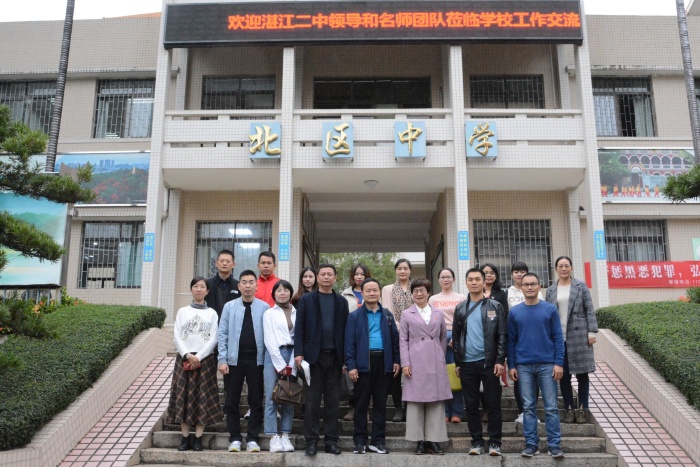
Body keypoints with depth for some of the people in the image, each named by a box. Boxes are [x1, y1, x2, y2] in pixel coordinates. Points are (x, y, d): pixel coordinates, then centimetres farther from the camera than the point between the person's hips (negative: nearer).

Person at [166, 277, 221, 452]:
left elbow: (213, 339, -2)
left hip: (205, 359, -1)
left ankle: (198, 438, 3)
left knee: (202, 398, -2)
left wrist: (198, 357, -12)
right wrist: (187, 355, -12)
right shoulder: (183, 311, 9)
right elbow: (177, 336, 2)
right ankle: (185, 438, 7)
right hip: (184, 358, 1)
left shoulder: (212, 313, 6)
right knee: (183, 397, 0)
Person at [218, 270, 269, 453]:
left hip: (256, 361, -1)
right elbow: (222, 334, 1)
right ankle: (235, 438, 20)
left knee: (256, 401, 7)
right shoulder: (229, 307, 2)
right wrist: (222, 360, -5)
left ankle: (252, 439, 18)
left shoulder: (264, 308, -1)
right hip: (234, 360, 1)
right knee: (231, 402, 7)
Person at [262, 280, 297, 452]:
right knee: (271, 398, -3)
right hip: (274, 356, -2)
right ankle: (273, 437, 0)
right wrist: (281, 364, -8)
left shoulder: (297, 313, 8)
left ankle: (285, 436, 9)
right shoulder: (269, 313, 6)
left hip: (292, 356, 2)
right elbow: (269, 341, -1)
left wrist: (291, 364, -5)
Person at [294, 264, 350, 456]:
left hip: (334, 356, 2)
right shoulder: (306, 300, 4)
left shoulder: (342, 302, 9)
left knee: (332, 401, 6)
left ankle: (331, 440, 14)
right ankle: (311, 440, 9)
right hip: (313, 355, -2)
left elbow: (345, 330, 7)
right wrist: (298, 353, -10)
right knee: (312, 401, 2)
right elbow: (299, 328, 0)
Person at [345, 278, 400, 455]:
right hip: (363, 363, -3)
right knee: (361, 403, 4)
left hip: (383, 362, 3)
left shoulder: (387, 315, 11)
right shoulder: (355, 316, 1)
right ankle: (360, 441, 13)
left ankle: (378, 440, 17)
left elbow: (395, 338, 13)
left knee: (380, 402, 9)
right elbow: (349, 343, -3)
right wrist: (351, 366, -9)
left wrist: (396, 360, 6)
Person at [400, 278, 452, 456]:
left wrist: (441, 357, 10)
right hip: (415, 363, -2)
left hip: (435, 362, 2)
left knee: (436, 401, 3)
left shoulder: (439, 313, 11)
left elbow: (443, 337, 16)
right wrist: (405, 363, -6)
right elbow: (403, 341, 2)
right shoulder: (406, 314, 6)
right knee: (415, 401, 0)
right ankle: (419, 441, 8)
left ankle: (434, 439, 10)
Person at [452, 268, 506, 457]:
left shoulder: (495, 306, 2)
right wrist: (457, 363, 7)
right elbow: (456, 337, 12)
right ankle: (477, 441, 16)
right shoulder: (460, 308, 10)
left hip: (489, 362, -3)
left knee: (493, 404, 2)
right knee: (471, 405, 7)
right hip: (467, 363, 3)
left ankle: (494, 442, 10)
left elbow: (502, 336, -2)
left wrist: (500, 361, -10)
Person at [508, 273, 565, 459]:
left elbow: (558, 337, 0)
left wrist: (559, 363, -7)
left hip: (547, 364, -1)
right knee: (529, 407, 7)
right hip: (524, 366, 1)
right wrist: (511, 365, 3)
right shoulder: (514, 312, 5)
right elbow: (511, 340, 7)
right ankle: (531, 444, 14)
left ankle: (554, 445, 9)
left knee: (551, 407, 2)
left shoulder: (550, 309, 1)